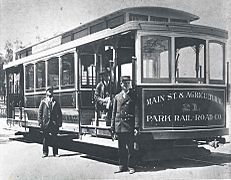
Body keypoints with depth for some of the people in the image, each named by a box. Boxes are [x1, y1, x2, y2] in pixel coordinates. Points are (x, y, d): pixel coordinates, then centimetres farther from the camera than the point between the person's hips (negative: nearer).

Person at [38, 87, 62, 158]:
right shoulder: (43, 102, 6)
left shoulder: (55, 102, 11)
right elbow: (40, 112, 4)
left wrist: (59, 122, 3)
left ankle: (55, 153, 8)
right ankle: (45, 152, 11)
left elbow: (59, 113, 11)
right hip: (45, 123, -1)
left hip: (54, 123, 1)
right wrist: (40, 122, -4)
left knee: (54, 139, 2)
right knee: (45, 138, 3)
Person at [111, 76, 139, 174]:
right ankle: (122, 166, 18)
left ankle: (131, 167, 8)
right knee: (121, 148, 8)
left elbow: (136, 112, -2)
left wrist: (136, 127, -9)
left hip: (129, 125, -3)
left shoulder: (133, 95, 3)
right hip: (119, 125, 3)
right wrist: (113, 127, 7)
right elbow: (114, 112, 13)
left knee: (130, 147, -1)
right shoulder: (117, 97, 12)